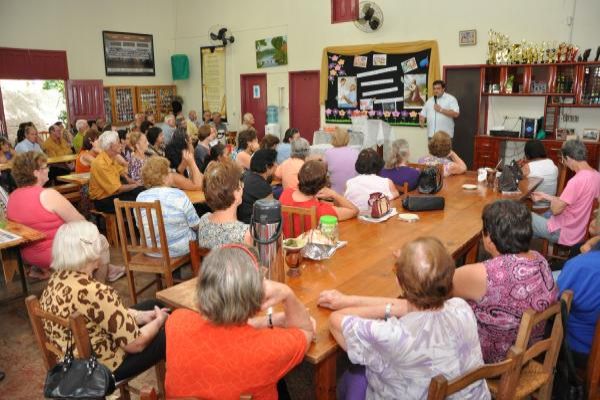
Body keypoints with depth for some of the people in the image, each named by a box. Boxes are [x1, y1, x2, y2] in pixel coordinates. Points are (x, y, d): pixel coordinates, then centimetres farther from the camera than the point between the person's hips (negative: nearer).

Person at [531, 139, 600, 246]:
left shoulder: (577, 181, -31)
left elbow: (555, 209, -23)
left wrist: (553, 200, -1)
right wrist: (545, 196, 13)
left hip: (563, 233, -9)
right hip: (578, 229, 9)